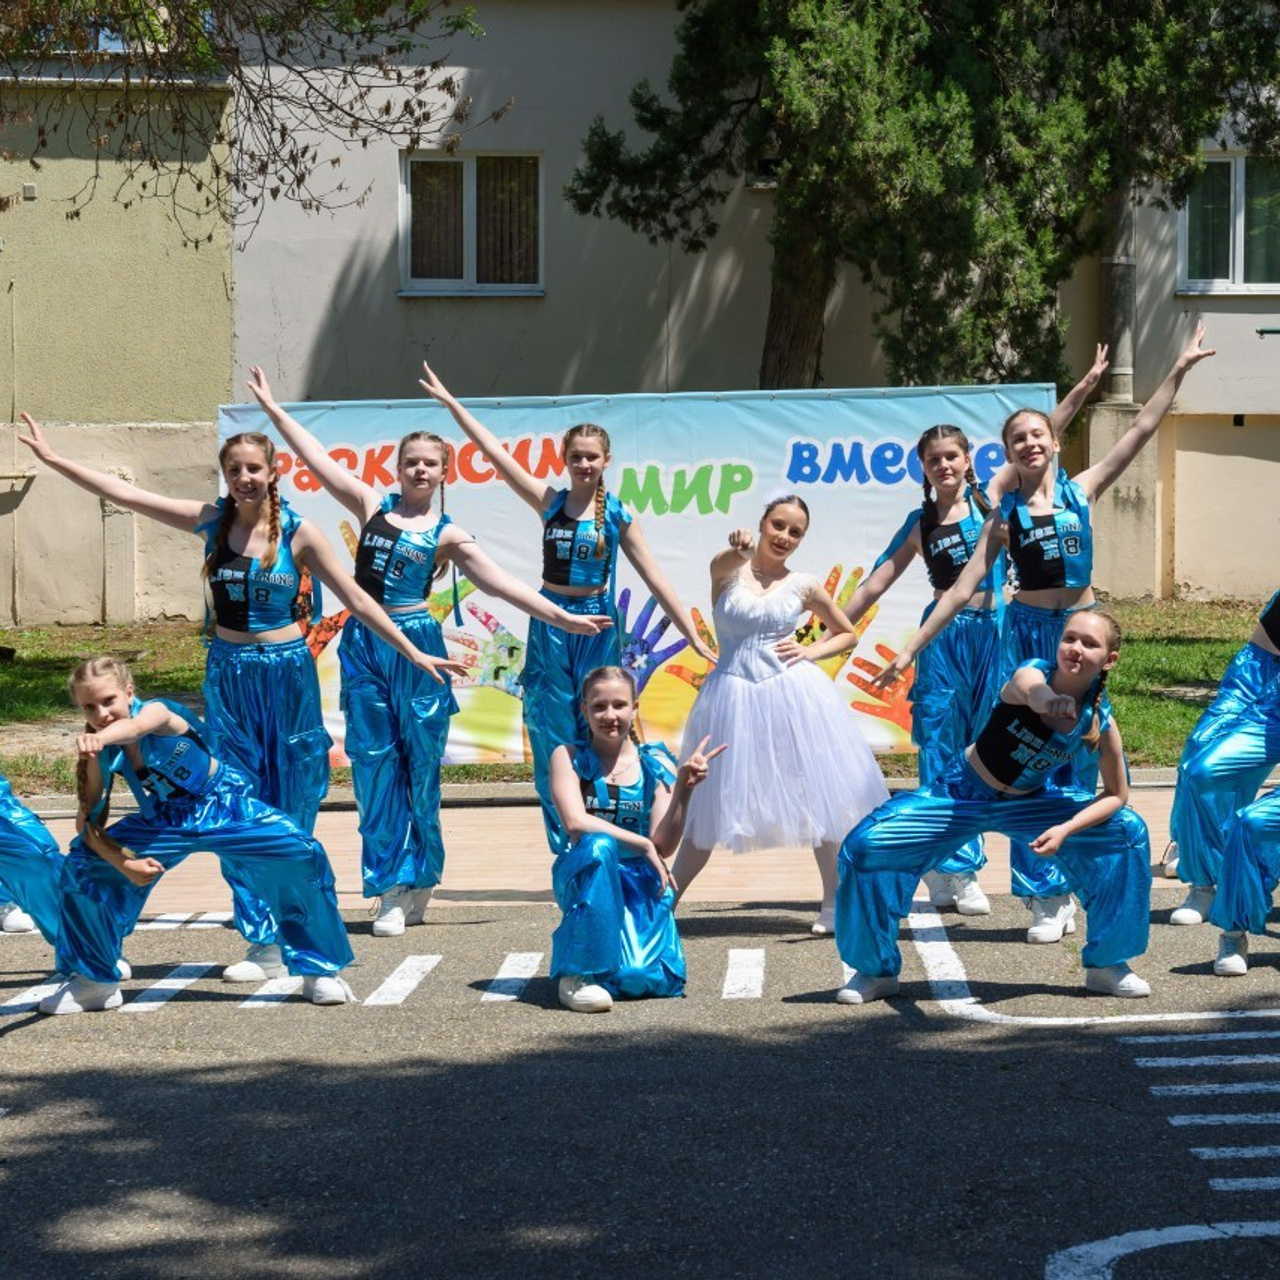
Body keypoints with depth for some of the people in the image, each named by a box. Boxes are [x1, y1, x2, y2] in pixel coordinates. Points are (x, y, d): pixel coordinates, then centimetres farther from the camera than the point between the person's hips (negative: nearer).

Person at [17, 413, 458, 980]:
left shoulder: (297, 531, -5)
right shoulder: (211, 521, 0)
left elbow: (356, 598, -3)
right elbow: (124, 492, 0)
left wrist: (412, 652, -7)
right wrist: (52, 458, -4)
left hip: (287, 673, -2)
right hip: (228, 674, 2)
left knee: (292, 811, 3)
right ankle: (264, 942, 4)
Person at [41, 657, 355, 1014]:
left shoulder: (155, 711, -27)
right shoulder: (101, 755, -13)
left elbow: (134, 727, -53)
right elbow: (89, 821, -9)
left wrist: (100, 738, -76)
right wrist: (123, 863, -27)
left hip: (225, 808, -4)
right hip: (166, 822, 4)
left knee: (302, 856, -26)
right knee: (84, 865, -10)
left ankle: (320, 970, -7)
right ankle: (94, 980, 8)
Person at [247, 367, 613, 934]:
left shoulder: (448, 535, 5)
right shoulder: (372, 504, 9)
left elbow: (500, 582, 2)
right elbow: (317, 457, 10)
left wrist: (563, 618, -3)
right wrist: (272, 408, 9)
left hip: (415, 643, -1)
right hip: (363, 644, 1)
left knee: (420, 763, 2)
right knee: (374, 761, 0)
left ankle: (417, 880, 14)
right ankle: (390, 889, 3)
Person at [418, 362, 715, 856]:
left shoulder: (618, 516, 1)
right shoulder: (550, 503, 3)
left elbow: (655, 579, 2)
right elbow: (496, 454, 1)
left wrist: (693, 635, -1)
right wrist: (451, 403, -2)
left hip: (597, 625, -1)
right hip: (550, 625, 1)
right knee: (554, 744, 1)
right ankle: (567, 855, 8)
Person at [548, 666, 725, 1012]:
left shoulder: (656, 765, 4)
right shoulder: (569, 757, 0)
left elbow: (664, 846, -5)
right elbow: (576, 823, -16)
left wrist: (683, 788, -17)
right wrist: (642, 845, -16)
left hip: (638, 881, 2)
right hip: (586, 877, -2)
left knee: (652, 979, -22)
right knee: (600, 845, -37)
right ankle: (577, 974, -25)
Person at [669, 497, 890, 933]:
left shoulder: (803, 586, 6)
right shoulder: (730, 570, 0)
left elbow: (848, 634, 18)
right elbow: (722, 565, -26)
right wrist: (739, 551, -49)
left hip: (793, 693, 1)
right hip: (735, 695, -1)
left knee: (816, 797, -1)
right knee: (711, 804, 1)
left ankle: (834, 902, 8)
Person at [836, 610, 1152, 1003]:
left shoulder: (1100, 723, -19)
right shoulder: (1031, 674, -29)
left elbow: (1116, 795, -7)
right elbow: (1032, 691, -55)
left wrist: (1066, 829, -24)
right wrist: (1050, 700, -81)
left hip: (1028, 805, 3)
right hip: (962, 793, -2)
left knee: (1128, 830, -13)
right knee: (865, 845, -20)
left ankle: (1106, 964, 6)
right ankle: (876, 970, 4)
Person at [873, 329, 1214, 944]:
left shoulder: (1082, 490, 5)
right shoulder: (1005, 515, 3)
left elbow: (1141, 430, 3)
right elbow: (963, 587, 3)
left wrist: (1179, 370, -1)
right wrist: (910, 648, -2)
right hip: (1027, 634, -1)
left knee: (1079, 761, 3)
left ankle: (1065, 886, 14)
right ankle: (1043, 897, 3)